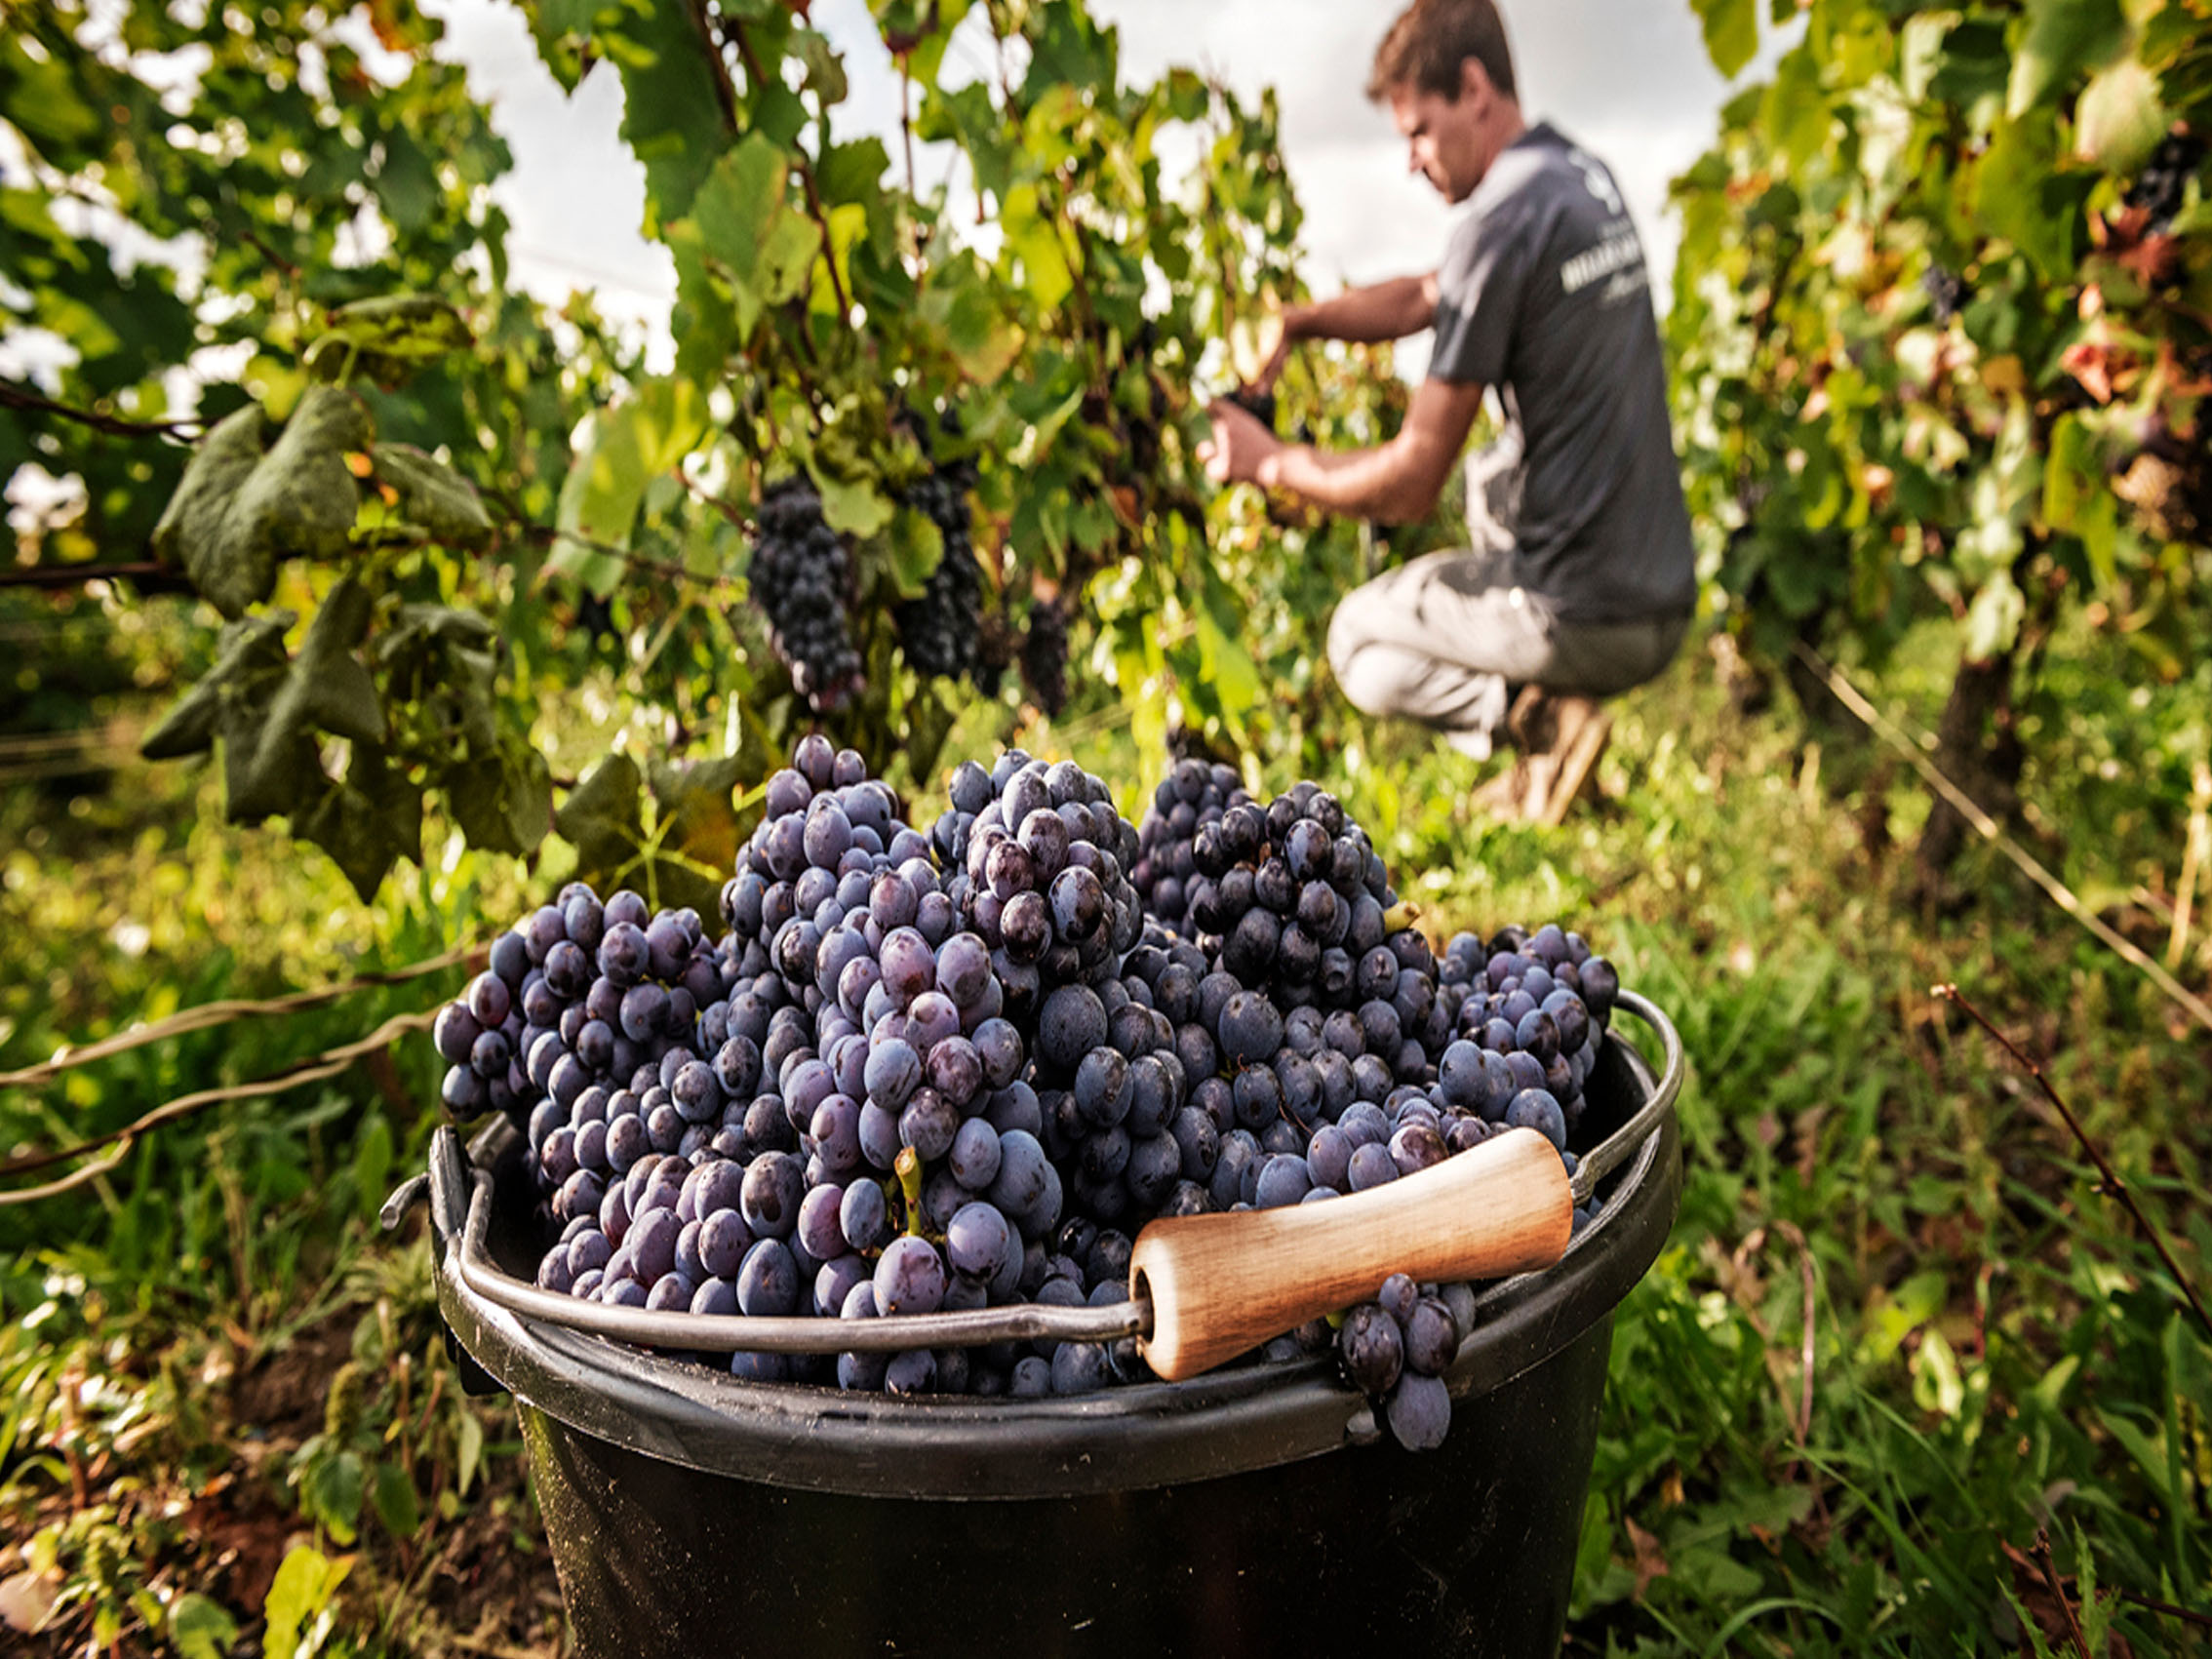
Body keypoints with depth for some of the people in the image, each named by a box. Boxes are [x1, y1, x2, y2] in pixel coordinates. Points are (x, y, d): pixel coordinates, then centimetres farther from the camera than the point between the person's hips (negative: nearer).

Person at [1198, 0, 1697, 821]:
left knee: (1357, 640, 18)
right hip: (1668, 596, 8)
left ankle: (1533, 712, -7)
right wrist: (1294, 322, 10)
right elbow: (1424, 298, 23)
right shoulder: (1587, 177, 10)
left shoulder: (1502, 223, -17)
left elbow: (1409, 485, -15)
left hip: (1587, 621, -8)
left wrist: (1272, 464, -1)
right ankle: (1536, 687, 18)